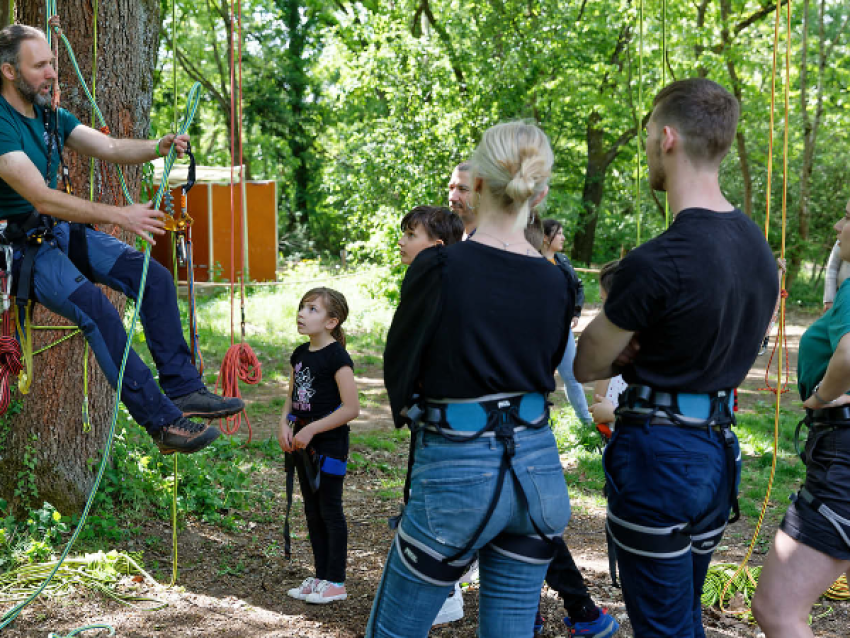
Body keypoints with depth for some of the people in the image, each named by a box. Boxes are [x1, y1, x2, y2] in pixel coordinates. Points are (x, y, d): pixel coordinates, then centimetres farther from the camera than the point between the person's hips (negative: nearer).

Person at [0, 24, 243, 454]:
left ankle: (183, 390, -5)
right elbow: (41, 198, -28)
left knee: (154, 277, -8)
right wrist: (120, 216, -33)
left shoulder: (51, 116, 8)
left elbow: (110, 148, 3)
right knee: (95, 310, -30)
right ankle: (162, 421, -26)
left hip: (62, 229, 9)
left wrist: (158, 147, -19)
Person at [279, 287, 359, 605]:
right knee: (312, 512, 14)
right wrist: (284, 425, 0)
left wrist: (311, 429, -18)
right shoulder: (300, 354, 8)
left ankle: (336, 582, 10)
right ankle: (320, 576, 25)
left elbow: (351, 408, -20)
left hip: (329, 443, -8)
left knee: (330, 511, 0)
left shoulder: (336, 357, -16)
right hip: (303, 443, 8)